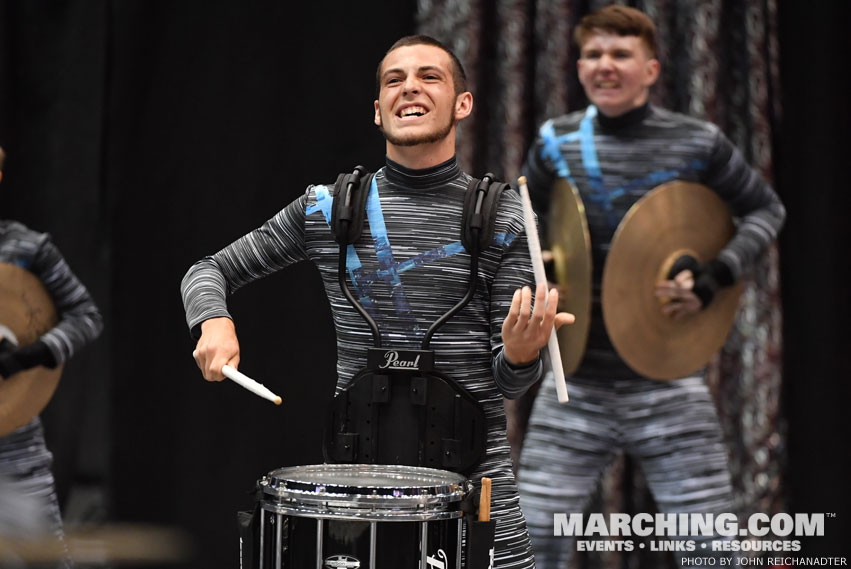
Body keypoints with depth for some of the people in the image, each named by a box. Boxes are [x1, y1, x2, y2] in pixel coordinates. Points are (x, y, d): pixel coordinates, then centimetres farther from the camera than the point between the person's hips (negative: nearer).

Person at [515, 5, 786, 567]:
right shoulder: (557, 142, 2)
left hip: (669, 387, -1)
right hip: (575, 389, 1)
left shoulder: (698, 144, -3)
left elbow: (766, 209, 10)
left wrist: (717, 275, -6)